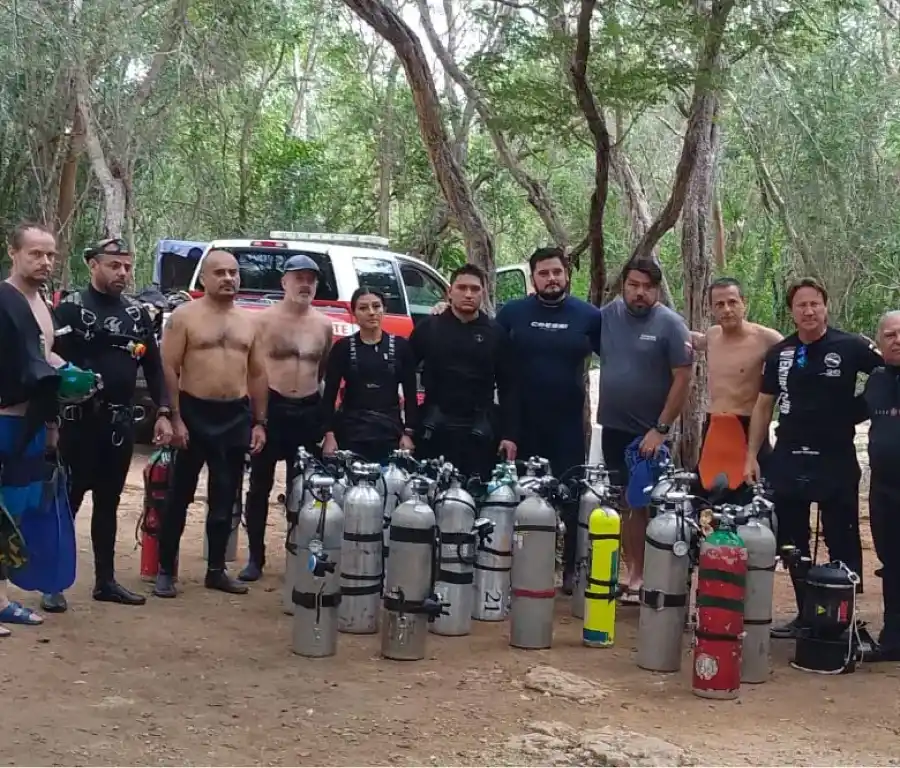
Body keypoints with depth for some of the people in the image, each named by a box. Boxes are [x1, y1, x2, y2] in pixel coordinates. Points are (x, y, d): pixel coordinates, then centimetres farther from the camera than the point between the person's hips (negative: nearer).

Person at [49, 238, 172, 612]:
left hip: (120, 421, 5)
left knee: (108, 502, 12)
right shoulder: (70, 308, -5)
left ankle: (105, 581, 20)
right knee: (67, 501, -2)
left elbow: (153, 365, 13)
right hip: (80, 420, -5)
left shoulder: (137, 312, 11)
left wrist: (162, 413, 5)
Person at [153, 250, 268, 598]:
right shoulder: (185, 316, -4)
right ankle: (165, 570, 11)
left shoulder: (248, 321, 10)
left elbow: (257, 374, 13)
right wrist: (175, 418, -14)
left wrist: (259, 422, 8)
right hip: (195, 413, -4)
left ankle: (216, 570, 20)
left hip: (236, 416, 4)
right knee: (180, 495, 2)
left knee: (225, 499, 10)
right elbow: (169, 369, -8)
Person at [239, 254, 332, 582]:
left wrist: (325, 407, 12)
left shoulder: (324, 324, 7)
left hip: (309, 410, 3)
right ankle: (255, 557, 11)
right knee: (260, 484, 3)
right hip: (270, 406, -3)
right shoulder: (265, 319, -5)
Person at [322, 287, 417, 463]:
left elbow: (410, 394, 5)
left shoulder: (400, 346, 5)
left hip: (390, 432, 1)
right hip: (351, 432, -1)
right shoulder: (342, 347, 3)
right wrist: (329, 434, -6)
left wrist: (408, 433, -2)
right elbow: (329, 394, 2)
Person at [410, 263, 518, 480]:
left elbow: (507, 387, 5)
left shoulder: (495, 333, 6)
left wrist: (509, 434, -1)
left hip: (479, 433, 0)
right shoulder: (428, 327, 4)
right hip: (435, 430, 0)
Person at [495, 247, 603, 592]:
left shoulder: (589, 315, 1)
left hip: (568, 423, 0)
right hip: (522, 422, 0)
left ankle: (573, 568, 12)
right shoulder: (512, 313, 1)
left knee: (571, 496, 2)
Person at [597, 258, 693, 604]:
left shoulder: (671, 325, -10)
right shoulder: (607, 315, 3)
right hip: (613, 428, 5)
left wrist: (661, 428, -15)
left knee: (644, 504, 0)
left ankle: (642, 575, 6)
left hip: (649, 433, -4)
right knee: (621, 502, 10)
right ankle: (629, 569, 19)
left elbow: (682, 380, -11)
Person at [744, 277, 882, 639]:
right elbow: (763, 406, 11)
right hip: (788, 460, 5)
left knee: (842, 543, 2)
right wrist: (751, 455, 7)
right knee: (792, 543, 11)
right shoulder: (779, 353, 6)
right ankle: (805, 613, 24)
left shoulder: (851, 347, -7)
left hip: (836, 461, -4)